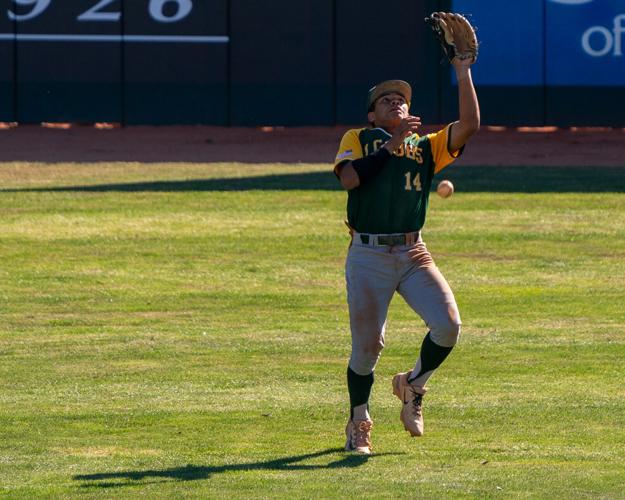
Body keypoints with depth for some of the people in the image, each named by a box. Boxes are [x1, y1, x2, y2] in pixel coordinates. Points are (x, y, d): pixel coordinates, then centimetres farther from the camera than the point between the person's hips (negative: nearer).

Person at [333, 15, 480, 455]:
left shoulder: (426, 147, 17)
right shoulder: (358, 139, 11)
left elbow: (469, 125, 2)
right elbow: (350, 177, -9)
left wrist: (463, 72, -4)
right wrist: (390, 145, -10)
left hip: (413, 254, 2)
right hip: (367, 257, -2)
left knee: (448, 325, -16)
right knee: (367, 347, -4)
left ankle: (413, 385, 12)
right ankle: (359, 423, 20)